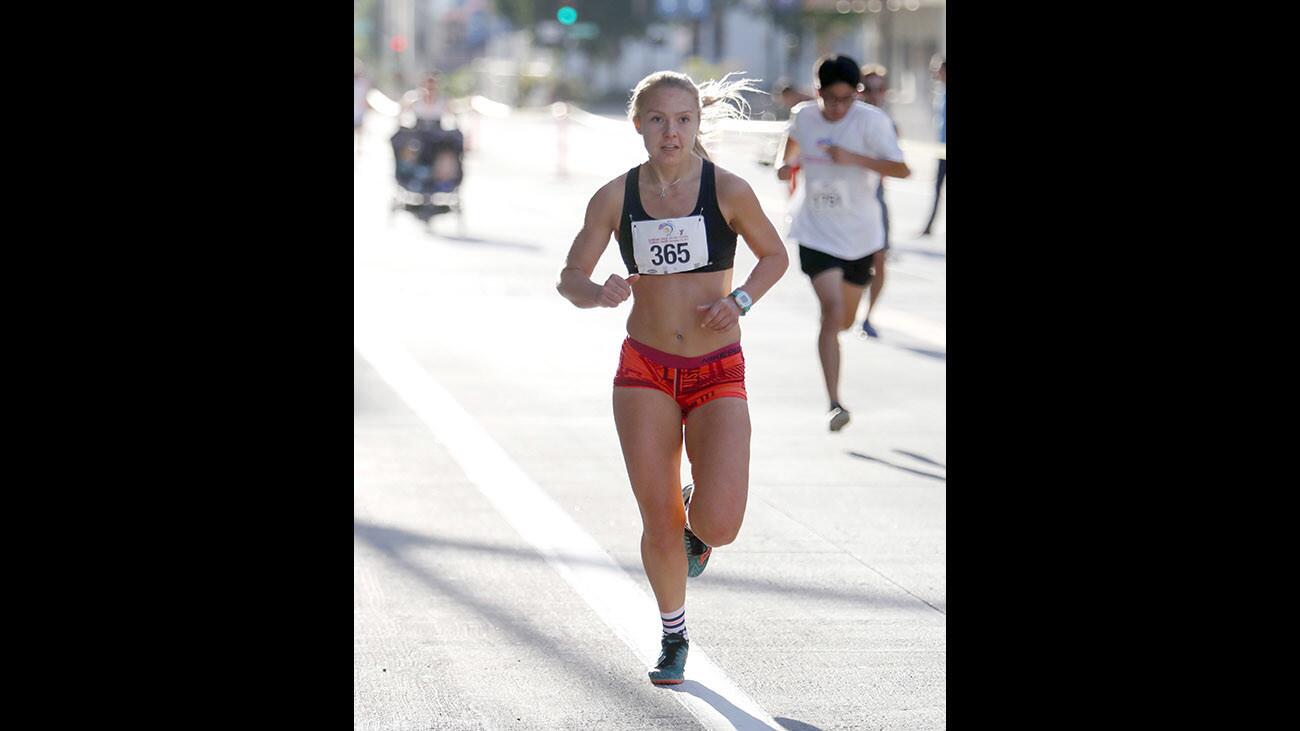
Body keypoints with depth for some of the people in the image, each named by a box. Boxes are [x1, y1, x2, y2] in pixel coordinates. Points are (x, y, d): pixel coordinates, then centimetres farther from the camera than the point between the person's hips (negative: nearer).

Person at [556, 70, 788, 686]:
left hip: (718, 375, -1)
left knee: (717, 525, -16)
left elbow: (774, 255, 8)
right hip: (645, 371, 1)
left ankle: (696, 522, 23)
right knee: (659, 526, 1)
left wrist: (741, 301, -10)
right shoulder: (615, 197, -3)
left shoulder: (727, 190, -7)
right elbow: (569, 278, 2)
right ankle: (673, 636, 27)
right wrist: (600, 293, -21)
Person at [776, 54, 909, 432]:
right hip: (816, 233, 0)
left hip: (859, 234, 0)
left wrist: (854, 158, -32)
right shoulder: (803, 117, -5)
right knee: (832, 310, -19)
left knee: (844, 320, 15)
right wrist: (786, 164, 0)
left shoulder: (871, 120, -15)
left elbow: (901, 169, -23)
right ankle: (834, 403, -17)